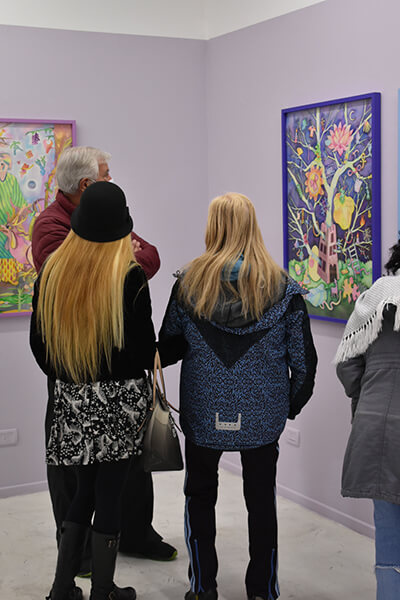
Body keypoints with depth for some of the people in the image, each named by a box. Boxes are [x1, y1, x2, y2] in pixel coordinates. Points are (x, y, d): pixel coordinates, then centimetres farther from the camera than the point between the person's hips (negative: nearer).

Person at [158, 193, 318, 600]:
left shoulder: (190, 282, -8)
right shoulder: (282, 287, -7)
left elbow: (166, 343, 2)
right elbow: (303, 358, -3)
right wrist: (293, 403, 12)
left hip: (203, 413, 0)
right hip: (262, 415, 0)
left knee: (199, 494, 17)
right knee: (261, 499, 14)